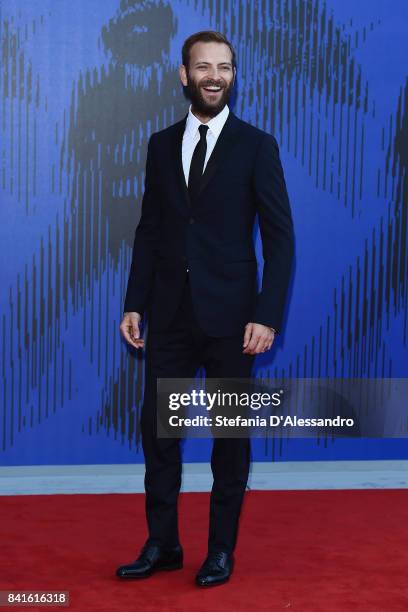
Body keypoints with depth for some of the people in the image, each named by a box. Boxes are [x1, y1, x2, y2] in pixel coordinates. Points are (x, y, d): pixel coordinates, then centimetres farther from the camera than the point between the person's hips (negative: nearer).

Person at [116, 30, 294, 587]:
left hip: (229, 315, -3)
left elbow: (280, 237, -6)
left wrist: (267, 315, -13)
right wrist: (134, 304, 4)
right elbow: (150, 230, 10)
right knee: (157, 428, 7)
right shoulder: (161, 144, 9)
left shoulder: (256, 146, -3)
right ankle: (162, 543, 22)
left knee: (231, 435, 7)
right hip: (170, 312, 4)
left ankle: (222, 549, 20)